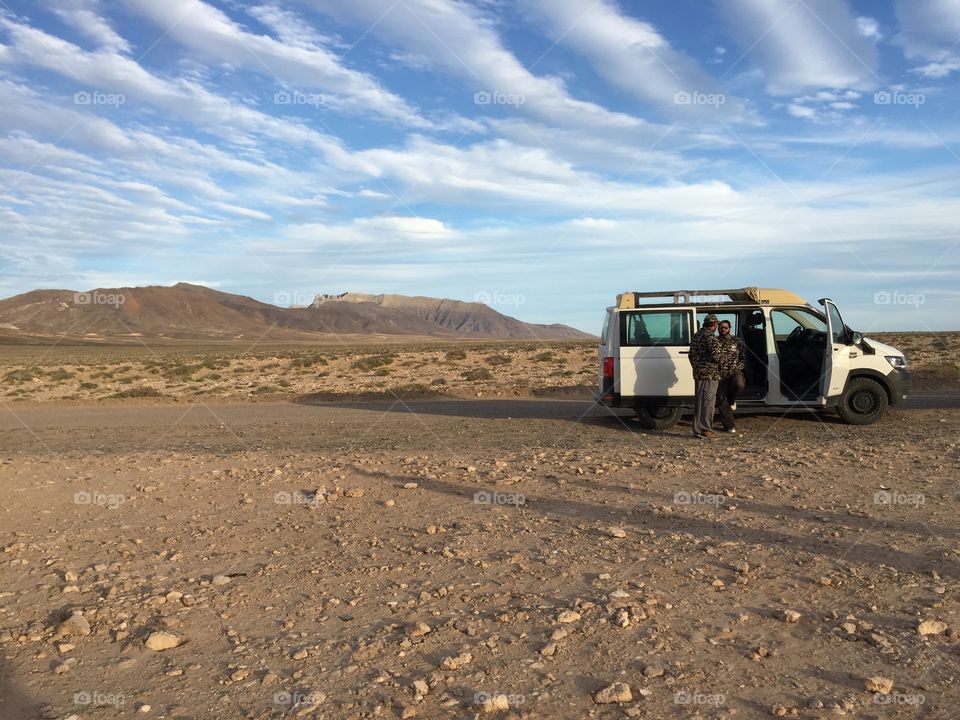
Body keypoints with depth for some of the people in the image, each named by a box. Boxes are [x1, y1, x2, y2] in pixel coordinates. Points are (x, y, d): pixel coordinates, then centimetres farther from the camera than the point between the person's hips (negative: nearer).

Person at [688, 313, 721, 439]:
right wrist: (720, 362, 2)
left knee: (698, 401, 13)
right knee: (708, 401, -4)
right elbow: (716, 356, -19)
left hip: (698, 373, 9)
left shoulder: (696, 336, 14)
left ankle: (697, 429, 17)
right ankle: (705, 430, -3)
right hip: (710, 373, -9)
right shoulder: (710, 337, -15)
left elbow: (691, 355, 19)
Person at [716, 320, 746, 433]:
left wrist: (737, 368, -6)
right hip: (720, 375, 2)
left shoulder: (736, 341, 8)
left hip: (735, 372, -2)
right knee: (721, 400, 0)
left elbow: (743, 358, 10)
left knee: (739, 384, -35)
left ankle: (732, 400, -2)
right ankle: (729, 426, 13)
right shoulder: (715, 342, 9)